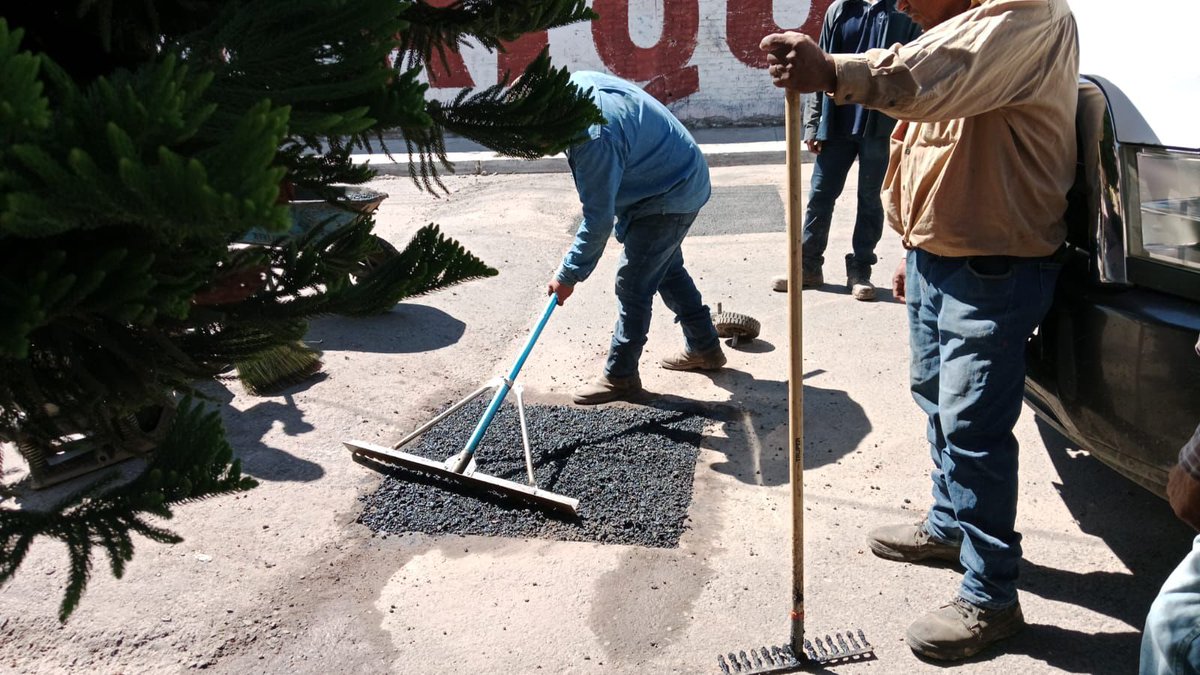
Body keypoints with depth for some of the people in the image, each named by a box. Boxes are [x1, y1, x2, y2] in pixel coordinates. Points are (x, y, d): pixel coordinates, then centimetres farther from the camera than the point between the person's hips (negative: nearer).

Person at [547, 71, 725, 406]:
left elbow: (599, 219, -28)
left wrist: (569, 275, -18)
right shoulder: (578, 81, -7)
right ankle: (704, 348, 35)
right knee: (668, 269, 22)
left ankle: (620, 376, 7)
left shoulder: (594, 139, -34)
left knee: (632, 285, -5)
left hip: (669, 198, -10)